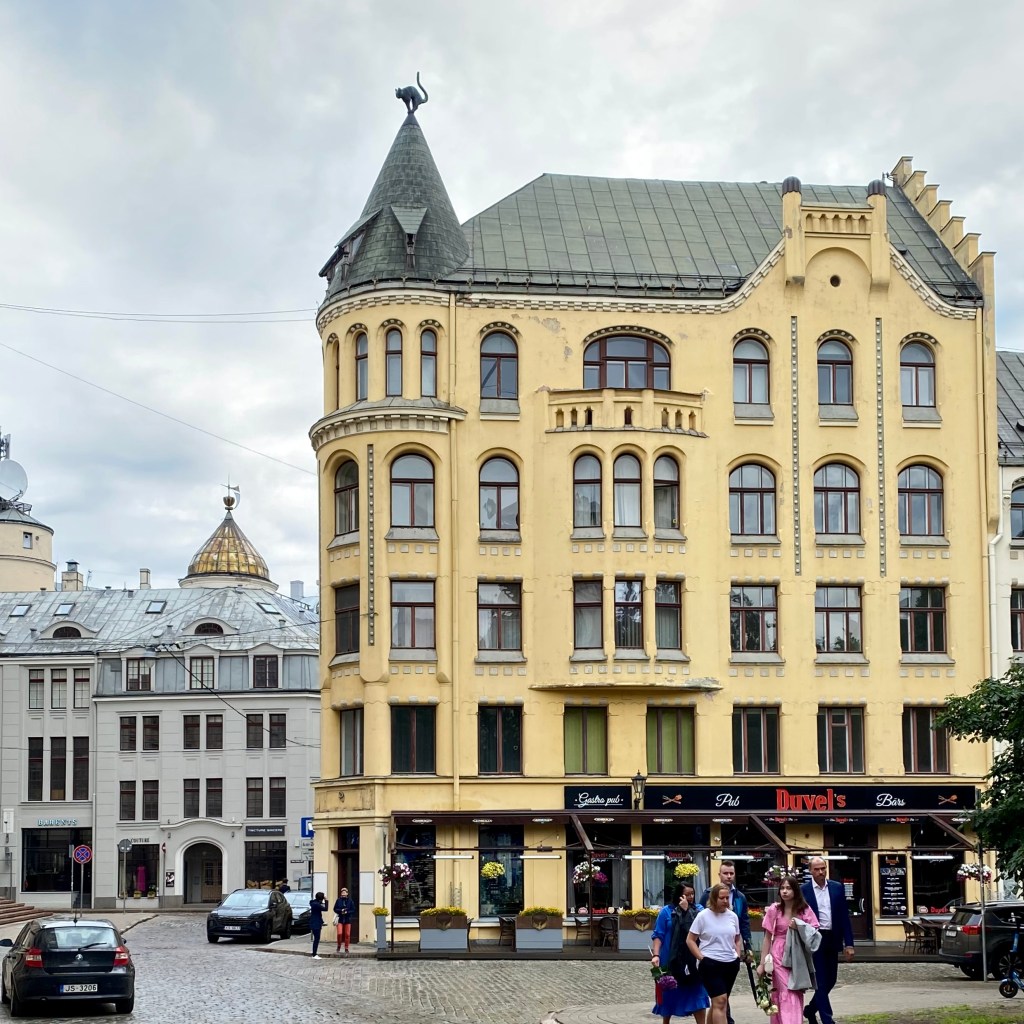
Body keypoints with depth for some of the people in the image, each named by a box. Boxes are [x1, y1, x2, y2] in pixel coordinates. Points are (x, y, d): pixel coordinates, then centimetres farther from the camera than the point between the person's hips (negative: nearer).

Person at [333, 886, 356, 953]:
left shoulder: (350, 901, 1)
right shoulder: (338, 901, 1)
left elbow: (353, 910, 2)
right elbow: (335, 909, 2)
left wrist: (347, 912, -15)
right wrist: (341, 910, -15)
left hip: (348, 920, 1)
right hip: (340, 919, -1)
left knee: (347, 934, 1)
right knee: (339, 933, -11)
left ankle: (346, 948, 12)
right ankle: (339, 946, 12)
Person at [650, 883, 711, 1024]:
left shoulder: (698, 909, 4)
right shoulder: (667, 911, -1)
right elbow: (658, 935, -2)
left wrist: (686, 910, -16)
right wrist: (656, 955, -14)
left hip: (693, 961, 1)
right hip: (672, 961, -1)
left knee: (698, 996, -2)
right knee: (670, 995, 11)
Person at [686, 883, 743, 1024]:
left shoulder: (733, 916, 7)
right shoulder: (703, 916, -6)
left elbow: (738, 939, 21)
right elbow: (690, 940, -3)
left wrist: (738, 956, 7)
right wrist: (702, 958, -10)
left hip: (731, 964, 5)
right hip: (710, 964, -5)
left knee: (718, 1002, 12)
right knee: (720, 1001, -15)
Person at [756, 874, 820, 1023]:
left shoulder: (805, 910, 1)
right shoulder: (774, 910, -2)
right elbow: (767, 938, 2)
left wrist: (799, 928, -16)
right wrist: (762, 963, 1)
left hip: (798, 958, 2)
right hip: (779, 957, -2)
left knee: (796, 994, 5)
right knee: (788, 995, -8)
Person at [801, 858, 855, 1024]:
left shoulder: (837, 888, 5)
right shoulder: (803, 890, -4)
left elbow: (844, 916, 5)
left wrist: (849, 943, 0)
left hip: (832, 940, 4)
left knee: (830, 980, 12)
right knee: (820, 982, -4)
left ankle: (810, 1009, 33)